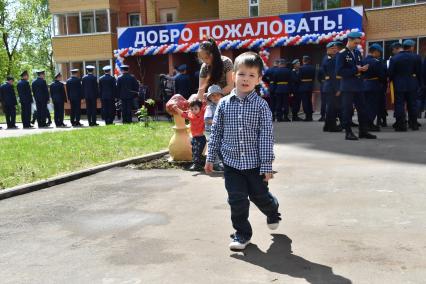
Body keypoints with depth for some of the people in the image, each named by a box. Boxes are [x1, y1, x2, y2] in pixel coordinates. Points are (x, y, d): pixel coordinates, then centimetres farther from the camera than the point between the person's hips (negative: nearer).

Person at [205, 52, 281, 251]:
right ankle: (242, 234, 20)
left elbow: (266, 136, -9)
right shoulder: (224, 104, -1)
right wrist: (210, 158, 6)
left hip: (255, 162, -1)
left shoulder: (261, 105, -8)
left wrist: (267, 165, -10)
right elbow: (216, 132, 6)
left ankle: (273, 212, 46)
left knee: (260, 195, 13)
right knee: (237, 199, 2)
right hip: (232, 162, 2)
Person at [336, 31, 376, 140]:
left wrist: (363, 68, -1)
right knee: (348, 109, -2)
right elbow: (339, 71, -15)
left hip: (358, 85, 7)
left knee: (362, 109, 8)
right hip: (347, 86, -7)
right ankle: (348, 132, 4)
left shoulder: (357, 53, 15)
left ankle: (363, 131, 16)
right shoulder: (342, 54, -7)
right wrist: (355, 70, -18)